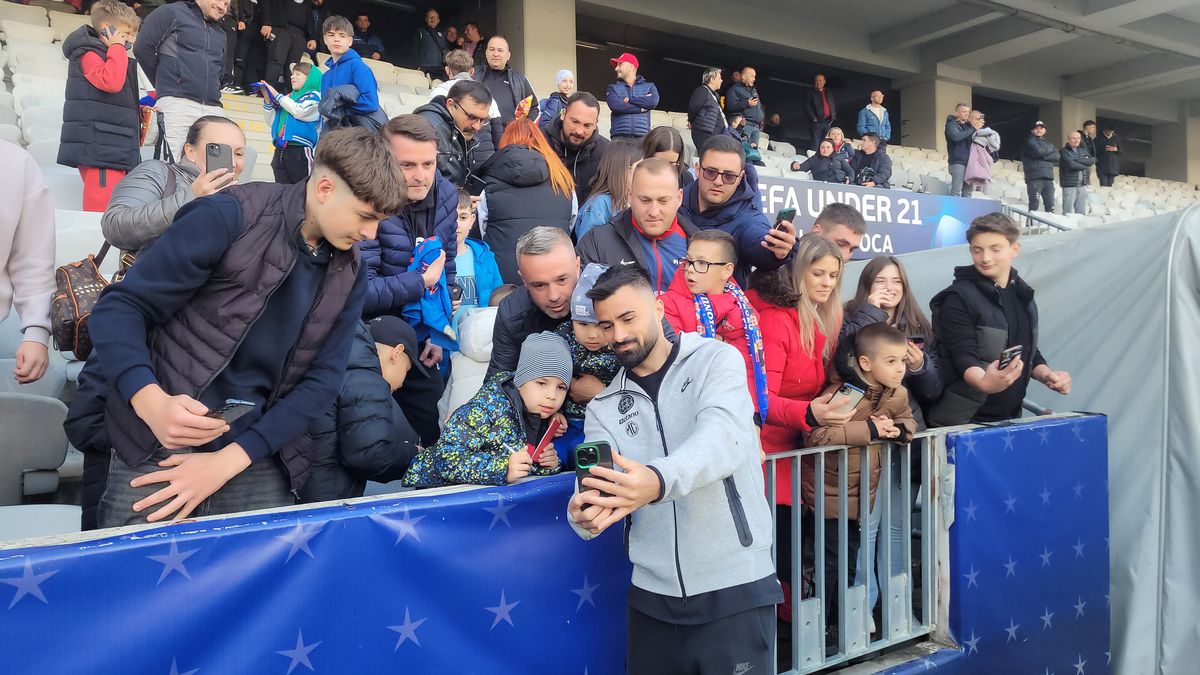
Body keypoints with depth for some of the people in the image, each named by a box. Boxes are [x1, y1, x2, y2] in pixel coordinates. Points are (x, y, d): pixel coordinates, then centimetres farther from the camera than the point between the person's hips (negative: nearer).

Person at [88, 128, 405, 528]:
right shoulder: (230, 218, -12)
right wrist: (151, 401, -28)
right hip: (160, 447, -3)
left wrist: (230, 460, -11)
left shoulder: (348, 273, 2)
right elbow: (120, 309, -10)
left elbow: (322, 379, -1)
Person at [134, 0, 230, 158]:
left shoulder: (220, 34, 27)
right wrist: (164, 82, 7)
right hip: (177, 103, -5)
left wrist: (213, 93, 14)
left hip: (213, 110, 5)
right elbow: (142, 48, 0)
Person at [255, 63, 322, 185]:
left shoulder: (314, 96, 2)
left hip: (299, 151, -6)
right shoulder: (288, 97, 17)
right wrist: (267, 99, 5)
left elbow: (299, 111, -16)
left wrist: (277, 96, -5)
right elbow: (272, 121, 17)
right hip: (280, 150, 6)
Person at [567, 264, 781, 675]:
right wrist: (585, 514, -30)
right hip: (652, 597, 4)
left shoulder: (716, 360, -4)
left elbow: (723, 439, -23)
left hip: (734, 587, -3)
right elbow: (596, 487, -6)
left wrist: (658, 480, -42)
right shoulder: (603, 408, 7)